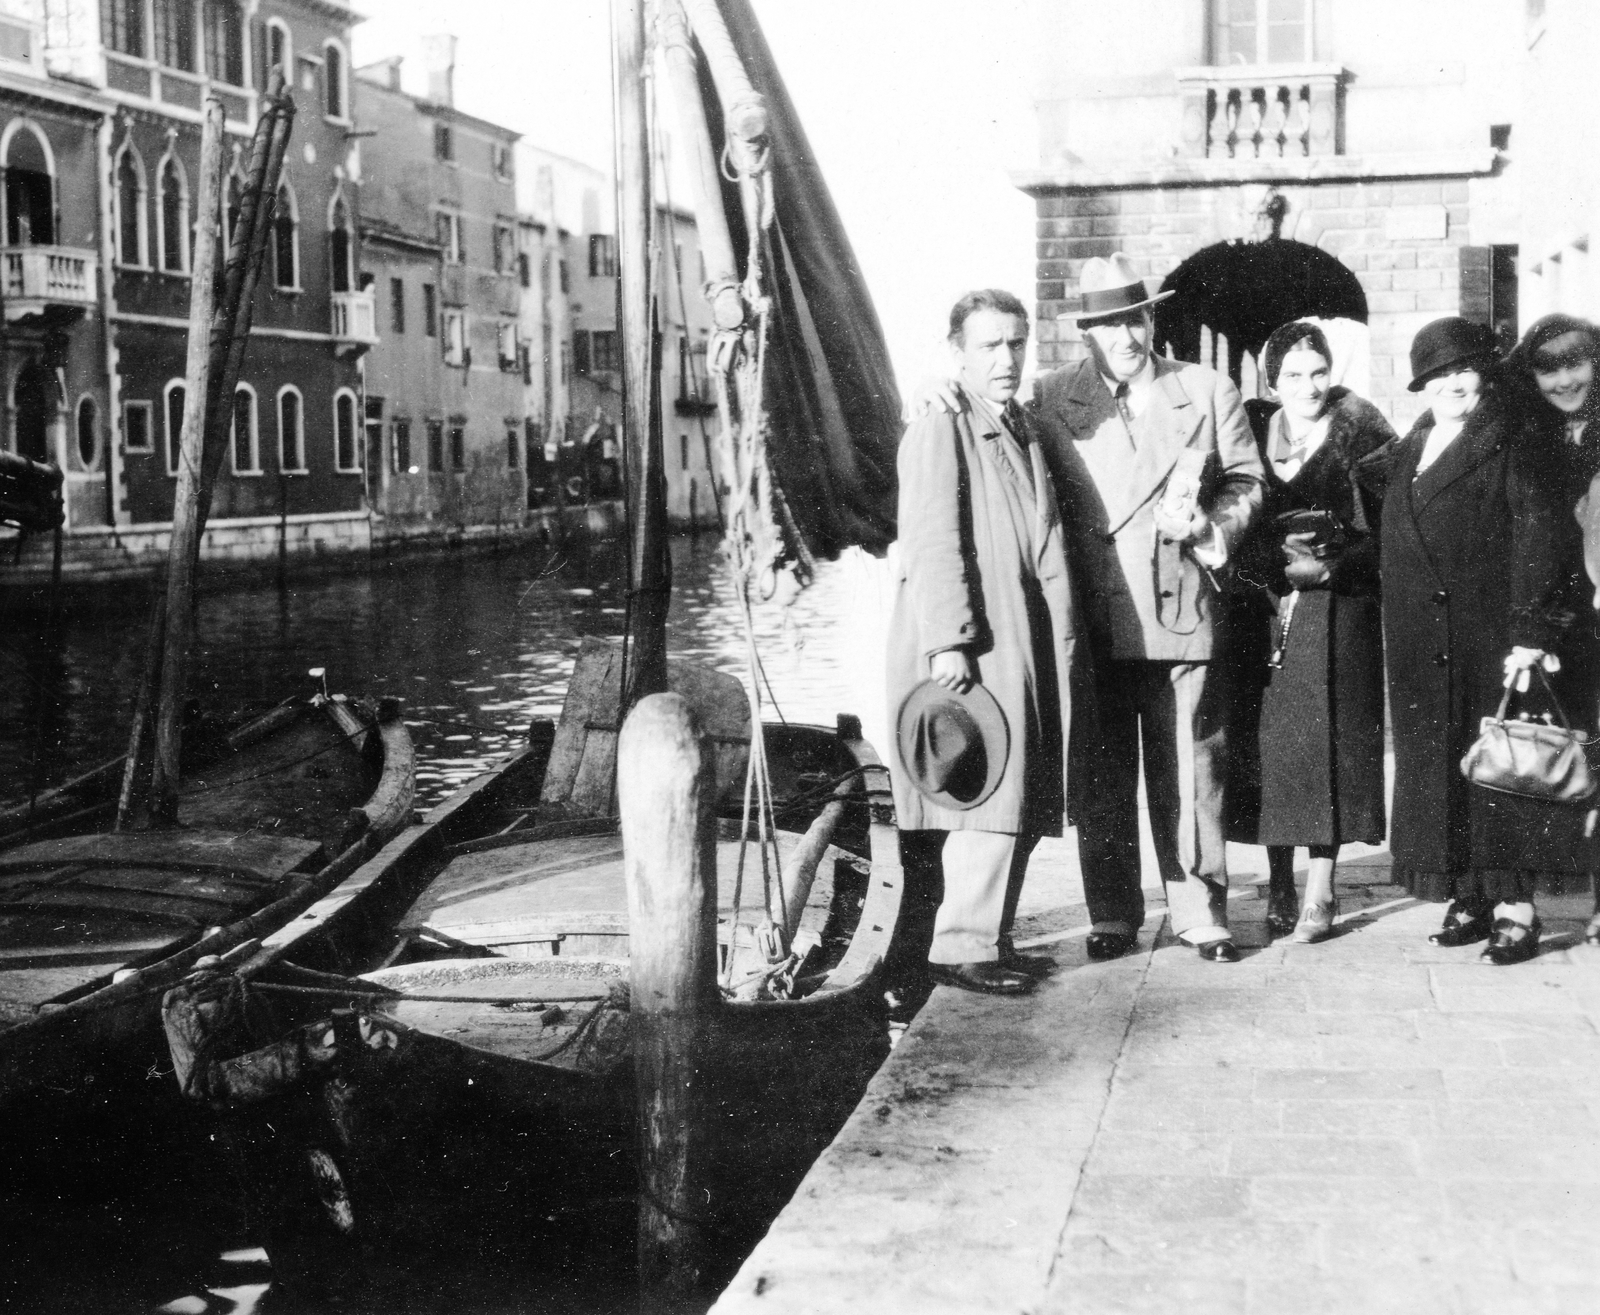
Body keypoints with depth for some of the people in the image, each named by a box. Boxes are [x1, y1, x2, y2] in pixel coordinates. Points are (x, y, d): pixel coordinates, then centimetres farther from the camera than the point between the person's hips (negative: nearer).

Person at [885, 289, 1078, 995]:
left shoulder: (1024, 431, 18)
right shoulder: (937, 431, -9)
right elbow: (932, 544, -15)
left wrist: (1062, 640, 11)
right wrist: (948, 642, -21)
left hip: (1026, 644, 9)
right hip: (969, 647, -9)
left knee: (1016, 802, 11)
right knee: (989, 800, -11)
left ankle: (988, 937, 20)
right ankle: (961, 946, -4)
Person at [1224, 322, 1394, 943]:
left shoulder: (1360, 431, 1)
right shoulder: (1250, 429, 8)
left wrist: (1330, 567, -13)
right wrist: (1277, 564, -11)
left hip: (1336, 610, -2)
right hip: (1260, 611, 2)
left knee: (1326, 745, -5)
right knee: (1267, 743, 2)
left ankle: (1320, 894, 0)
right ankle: (1279, 886, 13)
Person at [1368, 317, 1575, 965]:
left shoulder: (1516, 447, -3)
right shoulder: (1407, 451, 16)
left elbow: (1538, 540, -11)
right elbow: (1389, 539, 21)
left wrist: (1530, 634, -18)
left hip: (1489, 638, -6)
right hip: (1421, 645, 6)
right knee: (1437, 762, 7)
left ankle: (1515, 909, -2)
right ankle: (1468, 898, 14)